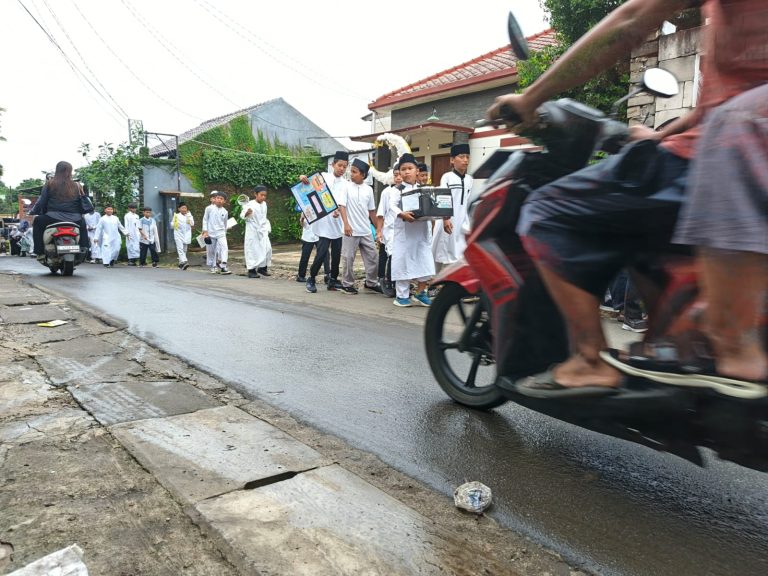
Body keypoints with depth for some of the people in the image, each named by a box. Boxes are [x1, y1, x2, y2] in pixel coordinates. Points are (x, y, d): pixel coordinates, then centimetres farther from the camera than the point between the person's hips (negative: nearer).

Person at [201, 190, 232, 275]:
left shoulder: (225, 211, 1)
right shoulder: (209, 208, -4)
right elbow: (205, 219, 2)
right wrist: (205, 231, -3)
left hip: (221, 233, 1)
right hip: (211, 233, -1)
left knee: (224, 247, -17)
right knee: (211, 251, 8)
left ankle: (223, 266, -19)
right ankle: (212, 266, 25)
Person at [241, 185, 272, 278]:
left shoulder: (264, 204, 10)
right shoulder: (250, 204, -11)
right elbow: (242, 215, -15)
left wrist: (267, 226, 18)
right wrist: (247, 213, -35)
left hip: (263, 230, 6)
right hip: (252, 230, -6)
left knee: (267, 248, 2)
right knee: (252, 249, -2)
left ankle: (263, 267, 17)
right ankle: (251, 270, 6)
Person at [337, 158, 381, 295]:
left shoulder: (368, 189, 6)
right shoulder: (347, 187, -3)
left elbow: (372, 210, 13)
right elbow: (341, 206, -7)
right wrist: (346, 224, -18)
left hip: (366, 230, 4)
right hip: (351, 229, -3)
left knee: (372, 257, 7)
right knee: (349, 258, 3)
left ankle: (371, 283, 21)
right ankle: (347, 284, 15)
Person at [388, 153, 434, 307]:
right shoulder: (397, 190, -1)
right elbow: (392, 205, -17)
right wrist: (402, 214, -36)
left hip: (422, 229, 4)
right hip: (404, 230, -3)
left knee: (425, 261, 4)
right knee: (403, 261, 0)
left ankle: (421, 293, 18)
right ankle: (402, 295, 8)